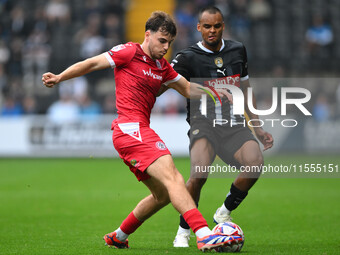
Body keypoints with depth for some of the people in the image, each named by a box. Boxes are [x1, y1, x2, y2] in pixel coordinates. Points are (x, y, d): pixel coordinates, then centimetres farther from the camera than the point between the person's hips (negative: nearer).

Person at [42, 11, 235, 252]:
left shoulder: (162, 67, 19)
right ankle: (205, 236, -33)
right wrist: (59, 78, -10)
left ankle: (118, 237, 28)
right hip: (131, 129, -10)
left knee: (163, 195, 14)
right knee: (173, 179, -22)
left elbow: (188, 88, 29)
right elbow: (91, 64, -1)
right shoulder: (129, 52, -3)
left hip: (139, 131, 10)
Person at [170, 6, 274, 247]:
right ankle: (183, 232, -11)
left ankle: (224, 213, -1)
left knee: (255, 162, -27)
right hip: (204, 123, -4)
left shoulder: (237, 50, 14)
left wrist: (257, 127, 25)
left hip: (234, 124, 4)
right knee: (200, 171, -32)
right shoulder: (189, 57, -1)